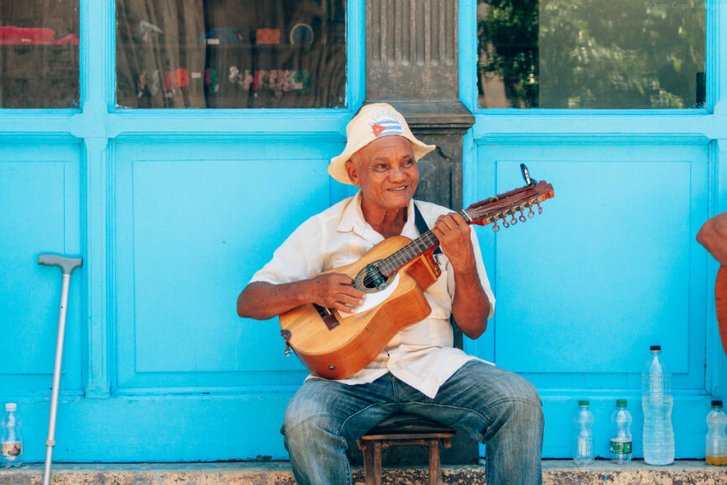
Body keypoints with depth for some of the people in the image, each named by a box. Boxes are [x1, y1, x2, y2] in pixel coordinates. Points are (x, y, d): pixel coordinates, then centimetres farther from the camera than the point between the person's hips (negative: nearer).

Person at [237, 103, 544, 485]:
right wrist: (310, 290, -18)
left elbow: (474, 327, 6)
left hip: (432, 366, 2)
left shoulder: (445, 227, 7)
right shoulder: (324, 231, 3)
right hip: (350, 374, -2)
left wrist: (463, 264, -12)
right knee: (303, 421, -34)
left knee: (521, 401, -23)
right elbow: (248, 302, 1)